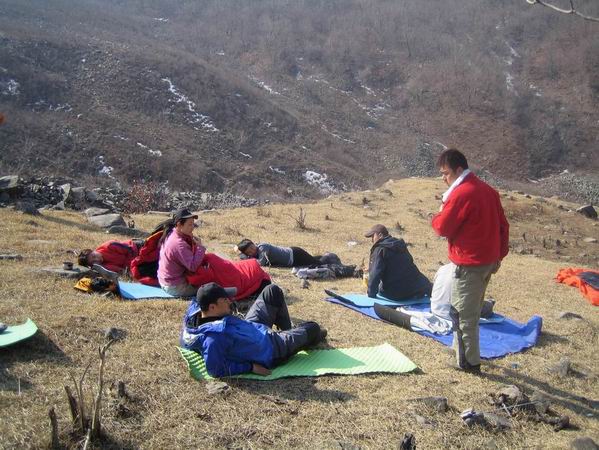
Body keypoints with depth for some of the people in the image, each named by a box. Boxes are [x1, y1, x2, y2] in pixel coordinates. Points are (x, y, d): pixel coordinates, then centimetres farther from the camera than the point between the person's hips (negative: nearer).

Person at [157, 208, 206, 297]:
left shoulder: (170, 235, 4)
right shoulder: (179, 244, -27)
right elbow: (193, 267, -31)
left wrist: (191, 242, -2)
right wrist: (200, 247, -23)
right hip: (175, 288, -10)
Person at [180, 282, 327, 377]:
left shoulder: (195, 310, -17)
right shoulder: (215, 335, -42)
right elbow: (216, 370, -41)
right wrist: (250, 367, -32)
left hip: (252, 328, 8)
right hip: (271, 350, -8)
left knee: (273, 291, 17)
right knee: (313, 328, 12)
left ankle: (288, 331, 39)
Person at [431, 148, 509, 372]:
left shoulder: (460, 194, -19)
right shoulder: (488, 190, 9)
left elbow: (442, 228, -16)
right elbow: (503, 226, 13)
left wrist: (439, 215, 5)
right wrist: (499, 255, 20)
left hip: (468, 265, -9)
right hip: (488, 261, 9)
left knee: (463, 314, 2)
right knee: (473, 311, 20)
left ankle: (469, 362, 9)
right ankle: (464, 351, 32)